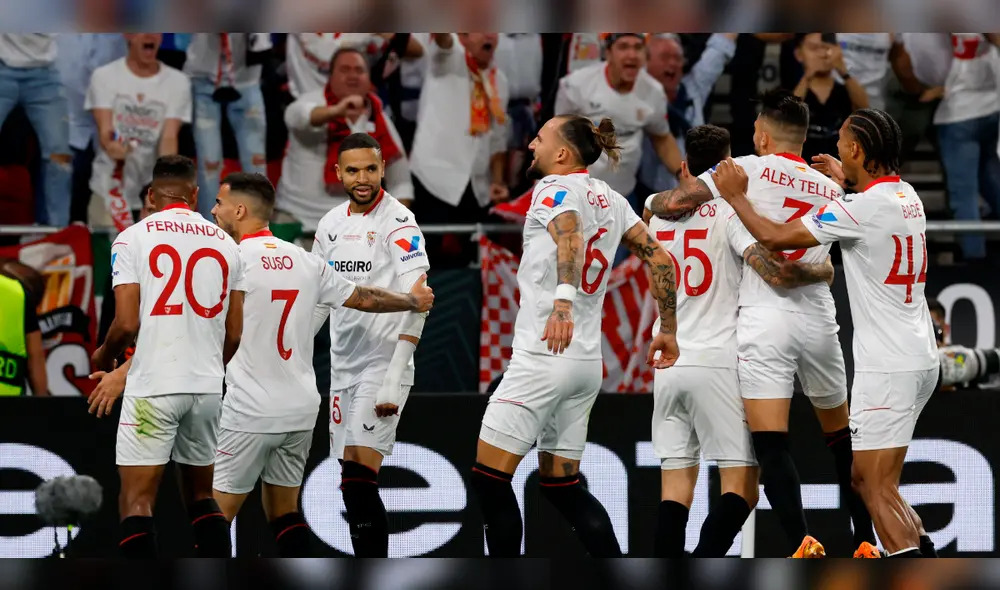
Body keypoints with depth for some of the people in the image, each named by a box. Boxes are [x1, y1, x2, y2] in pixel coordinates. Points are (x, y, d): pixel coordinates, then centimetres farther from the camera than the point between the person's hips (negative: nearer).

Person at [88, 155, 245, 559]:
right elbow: (234, 335, 10)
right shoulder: (226, 244, 10)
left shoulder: (132, 239, -3)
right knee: (200, 495, 18)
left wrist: (104, 358, 12)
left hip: (152, 388, -4)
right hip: (207, 387, 4)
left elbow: (127, 324, -9)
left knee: (137, 501, -1)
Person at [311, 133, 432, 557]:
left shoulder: (397, 223, -10)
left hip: (383, 365, -7)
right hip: (343, 368, 7)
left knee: (361, 478, -14)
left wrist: (394, 380, -24)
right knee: (353, 485, 7)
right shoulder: (332, 224, 11)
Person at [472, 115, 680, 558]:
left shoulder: (554, 188, -9)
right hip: (587, 362, 8)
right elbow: (659, 259, 13)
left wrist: (563, 298, -46)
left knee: (489, 479, -4)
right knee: (561, 485, 14)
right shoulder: (610, 200, 14)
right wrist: (668, 329, 19)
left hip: (543, 356, -8)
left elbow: (570, 235, -30)